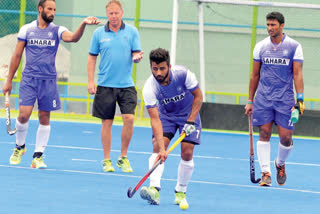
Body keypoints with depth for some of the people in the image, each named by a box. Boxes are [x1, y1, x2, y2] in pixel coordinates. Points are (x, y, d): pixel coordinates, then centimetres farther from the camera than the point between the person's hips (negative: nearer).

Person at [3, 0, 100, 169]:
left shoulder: (57, 30, 3)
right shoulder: (26, 29, 4)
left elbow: (73, 37, -18)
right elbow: (17, 55, 9)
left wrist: (83, 24, -37)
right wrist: (9, 80, 10)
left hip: (49, 80, 1)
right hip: (29, 79, -1)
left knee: (44, 118, 2)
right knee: (24, 114, -11)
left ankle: (38, 155, 9)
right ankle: (20, 146, 15)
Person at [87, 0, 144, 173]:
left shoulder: (132, 32, 4)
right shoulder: (99, 33, 4)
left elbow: (136, 55, 4)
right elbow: (92, 58, 8)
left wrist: (137, 57, -21)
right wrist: (90, 81, 0)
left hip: (126, 85, 0)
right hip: (105, 85, 0)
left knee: (129, 118, -11)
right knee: (107, 122, 2)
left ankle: (123, 157, 4)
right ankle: (107, 160, 12)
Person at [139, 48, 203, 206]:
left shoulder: (183, 74, -29)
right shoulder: (149, 88, -29)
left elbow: (198, 96, -12)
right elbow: (155, 119, -32)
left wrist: (190, 122, -19)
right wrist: (161, 148, -41)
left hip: (189, 114, 0)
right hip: (165, 114, 0)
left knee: (187, 152, -12)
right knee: (157, 146, -21)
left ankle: (180, 192, 2)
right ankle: (154, 189, -32)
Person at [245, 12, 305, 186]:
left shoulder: (294, 47, -1)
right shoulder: (261, 46, 6)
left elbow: (297, 74, -3)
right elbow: (255, 75, 12)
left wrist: (300, 99, -12)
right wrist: (250, 101, 11)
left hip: (285, 99, -2)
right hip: (263, 98, 2)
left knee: (286, 137, -3)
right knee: (264, 134, -5)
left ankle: (280, 164, 25)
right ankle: (266, 173, -3)